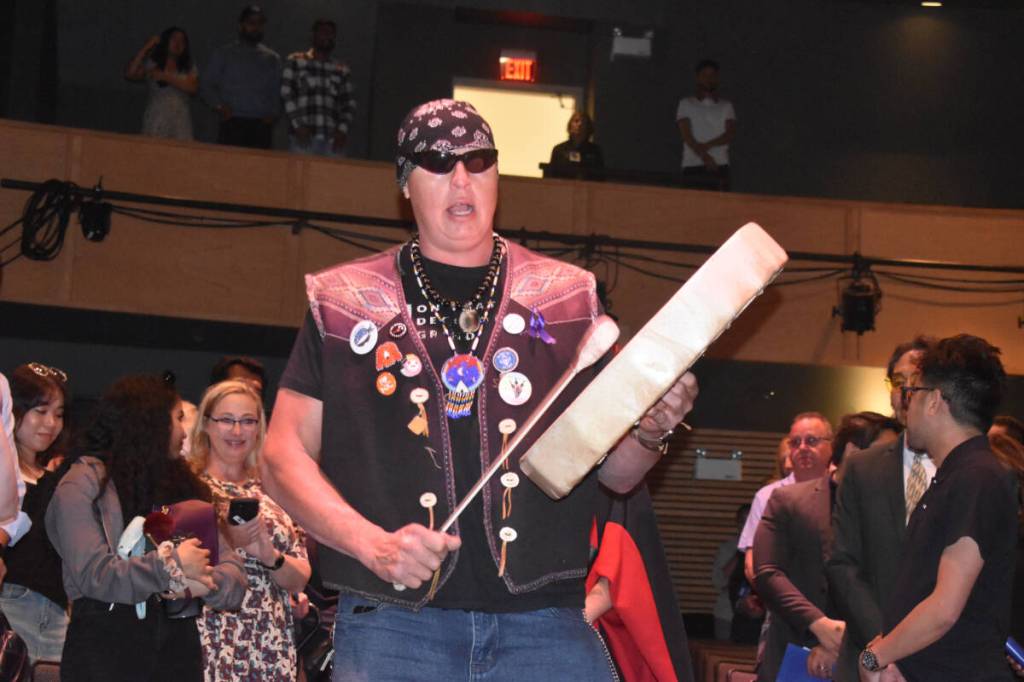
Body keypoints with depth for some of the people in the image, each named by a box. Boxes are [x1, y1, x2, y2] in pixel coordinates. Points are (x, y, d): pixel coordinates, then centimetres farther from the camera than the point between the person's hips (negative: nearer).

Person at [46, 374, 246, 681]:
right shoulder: (84, 483, -1)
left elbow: (234, 577, 6)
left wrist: (201, 584, -15)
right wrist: (172, 564, -11)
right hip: (106, 643, -5)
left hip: (177, 647, 5)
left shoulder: (182, 484, 15)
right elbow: (93, 574, -15)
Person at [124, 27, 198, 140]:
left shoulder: (190, 67, 12)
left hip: (180, 122, 1)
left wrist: (166, 77, -9)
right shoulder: (152, 64, 8)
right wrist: (145, 49, -3)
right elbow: (129, 74, -3)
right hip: (156, 121, -1)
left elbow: (193, 88, -4)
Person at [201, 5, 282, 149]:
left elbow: (276, 91, 18)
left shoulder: (272, 58, 17)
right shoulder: (225, 54, 12)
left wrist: (273, 113, 1)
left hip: (261, 125, 1)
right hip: (233, 123, -1)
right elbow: (206, 85, 10)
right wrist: (219, 106, -5)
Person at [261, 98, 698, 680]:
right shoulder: (345, 301, 9)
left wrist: (651, 433, -8)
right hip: (394, 621, -1)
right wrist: (373, 545, -9)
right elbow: (284, 456, 5)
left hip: (545, 620, 1)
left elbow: (614, 473, 14)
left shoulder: (567, 297, 12)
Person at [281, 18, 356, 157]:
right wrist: (298, 125, -9)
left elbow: (349, 104, 14)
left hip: (332, 140, 2)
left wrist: (343, 129, -3)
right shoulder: (295, 61, 10)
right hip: (303, 136, -2)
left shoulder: (342, 70, 17)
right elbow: (286, 94, 2)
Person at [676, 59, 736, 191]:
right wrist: (704, 156, -16)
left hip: (720, 166, 2)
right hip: (693, 165, -2)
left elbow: (730, 134, 3)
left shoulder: (726, 106, 17)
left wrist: (707, 145, -14)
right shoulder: (686, 104, 12)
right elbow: (687, 135, -1)